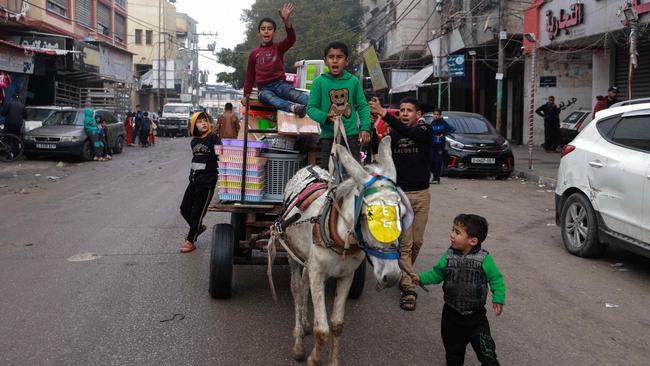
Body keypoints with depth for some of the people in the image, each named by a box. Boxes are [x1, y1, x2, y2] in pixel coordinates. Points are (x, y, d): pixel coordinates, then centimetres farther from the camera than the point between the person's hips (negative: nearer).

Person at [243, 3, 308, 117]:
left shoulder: (279, 47, 11)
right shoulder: (254, 53, 15)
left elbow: (291, 39, -12)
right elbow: (250, 76, 22)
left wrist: (286, 20, -28)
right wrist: (246, 95, 16)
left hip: (280, 84, 0)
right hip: (264, 88, 0)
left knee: (294, 93, -34)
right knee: (268, 97, -37)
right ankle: (292, 107, -67)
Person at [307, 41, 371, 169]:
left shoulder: (353, 81, 2)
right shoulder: (319, 82, -3)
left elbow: (363, 106, 7)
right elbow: (311, 108, -2)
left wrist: (365, 127, -6)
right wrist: (327, 118, -19)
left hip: (351, 136, 1)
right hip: (328, 136, -1)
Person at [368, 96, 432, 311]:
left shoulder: (425, 131, -3)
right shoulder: (392, 134, 4)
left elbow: (408, 133, -24)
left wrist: (383, 114, -33)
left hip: (421, 195, 1)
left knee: (416, 241, 10)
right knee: (404, 243, -5)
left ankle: (403, 274, 34)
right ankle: (408, 289, -2)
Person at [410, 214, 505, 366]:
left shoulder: (484, 259, -15)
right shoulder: (448, 256, -5)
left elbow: (496, 279, -7)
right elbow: (436, 274, 5)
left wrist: (498, 299, -13)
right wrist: (421, 277, -8)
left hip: (476, 315, -3)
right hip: (452, 314, 4)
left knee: (487, 352, 0)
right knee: (453, 350, 19)